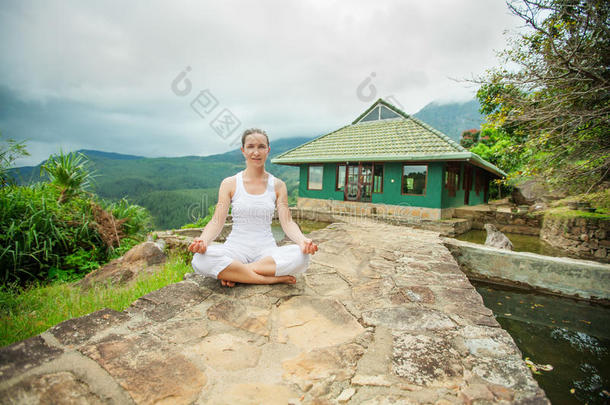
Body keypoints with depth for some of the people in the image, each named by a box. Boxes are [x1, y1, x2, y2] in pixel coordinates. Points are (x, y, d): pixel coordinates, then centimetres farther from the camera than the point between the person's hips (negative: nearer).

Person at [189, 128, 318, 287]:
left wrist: (302, 240, -22)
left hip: (266, 251, 1)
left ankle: (233, 273, -19)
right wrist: (203, 240, -24)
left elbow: (287, 222, 0)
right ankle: (274, 278, -22)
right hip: (236, 248, 0)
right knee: (200, 259, -31)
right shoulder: (229, 183, 4)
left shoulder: (277, 185, 6)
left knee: (301, 256, -30)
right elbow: (217, 221, -2)